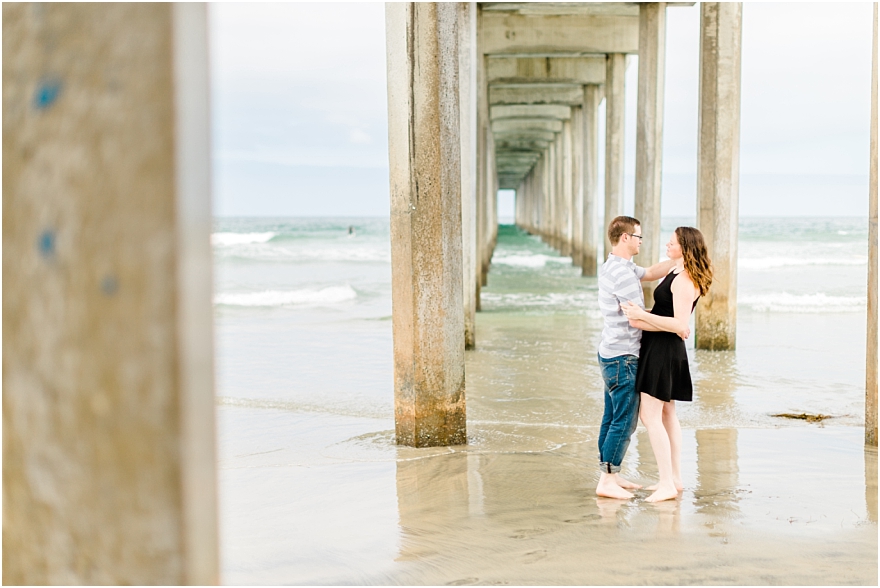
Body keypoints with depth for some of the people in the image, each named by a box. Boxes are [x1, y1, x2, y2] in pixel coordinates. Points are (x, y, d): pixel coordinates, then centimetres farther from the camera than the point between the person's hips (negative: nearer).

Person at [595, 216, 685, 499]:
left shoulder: (613, 267, 12)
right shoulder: (623, 273, -20)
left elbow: (651, 272, 21)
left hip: (610, 355, 10)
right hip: (623, 358, -10)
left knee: (612, 418, 14)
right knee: (624, 421, -5)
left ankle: (610, 474, 20)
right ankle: (607, 481, -2)